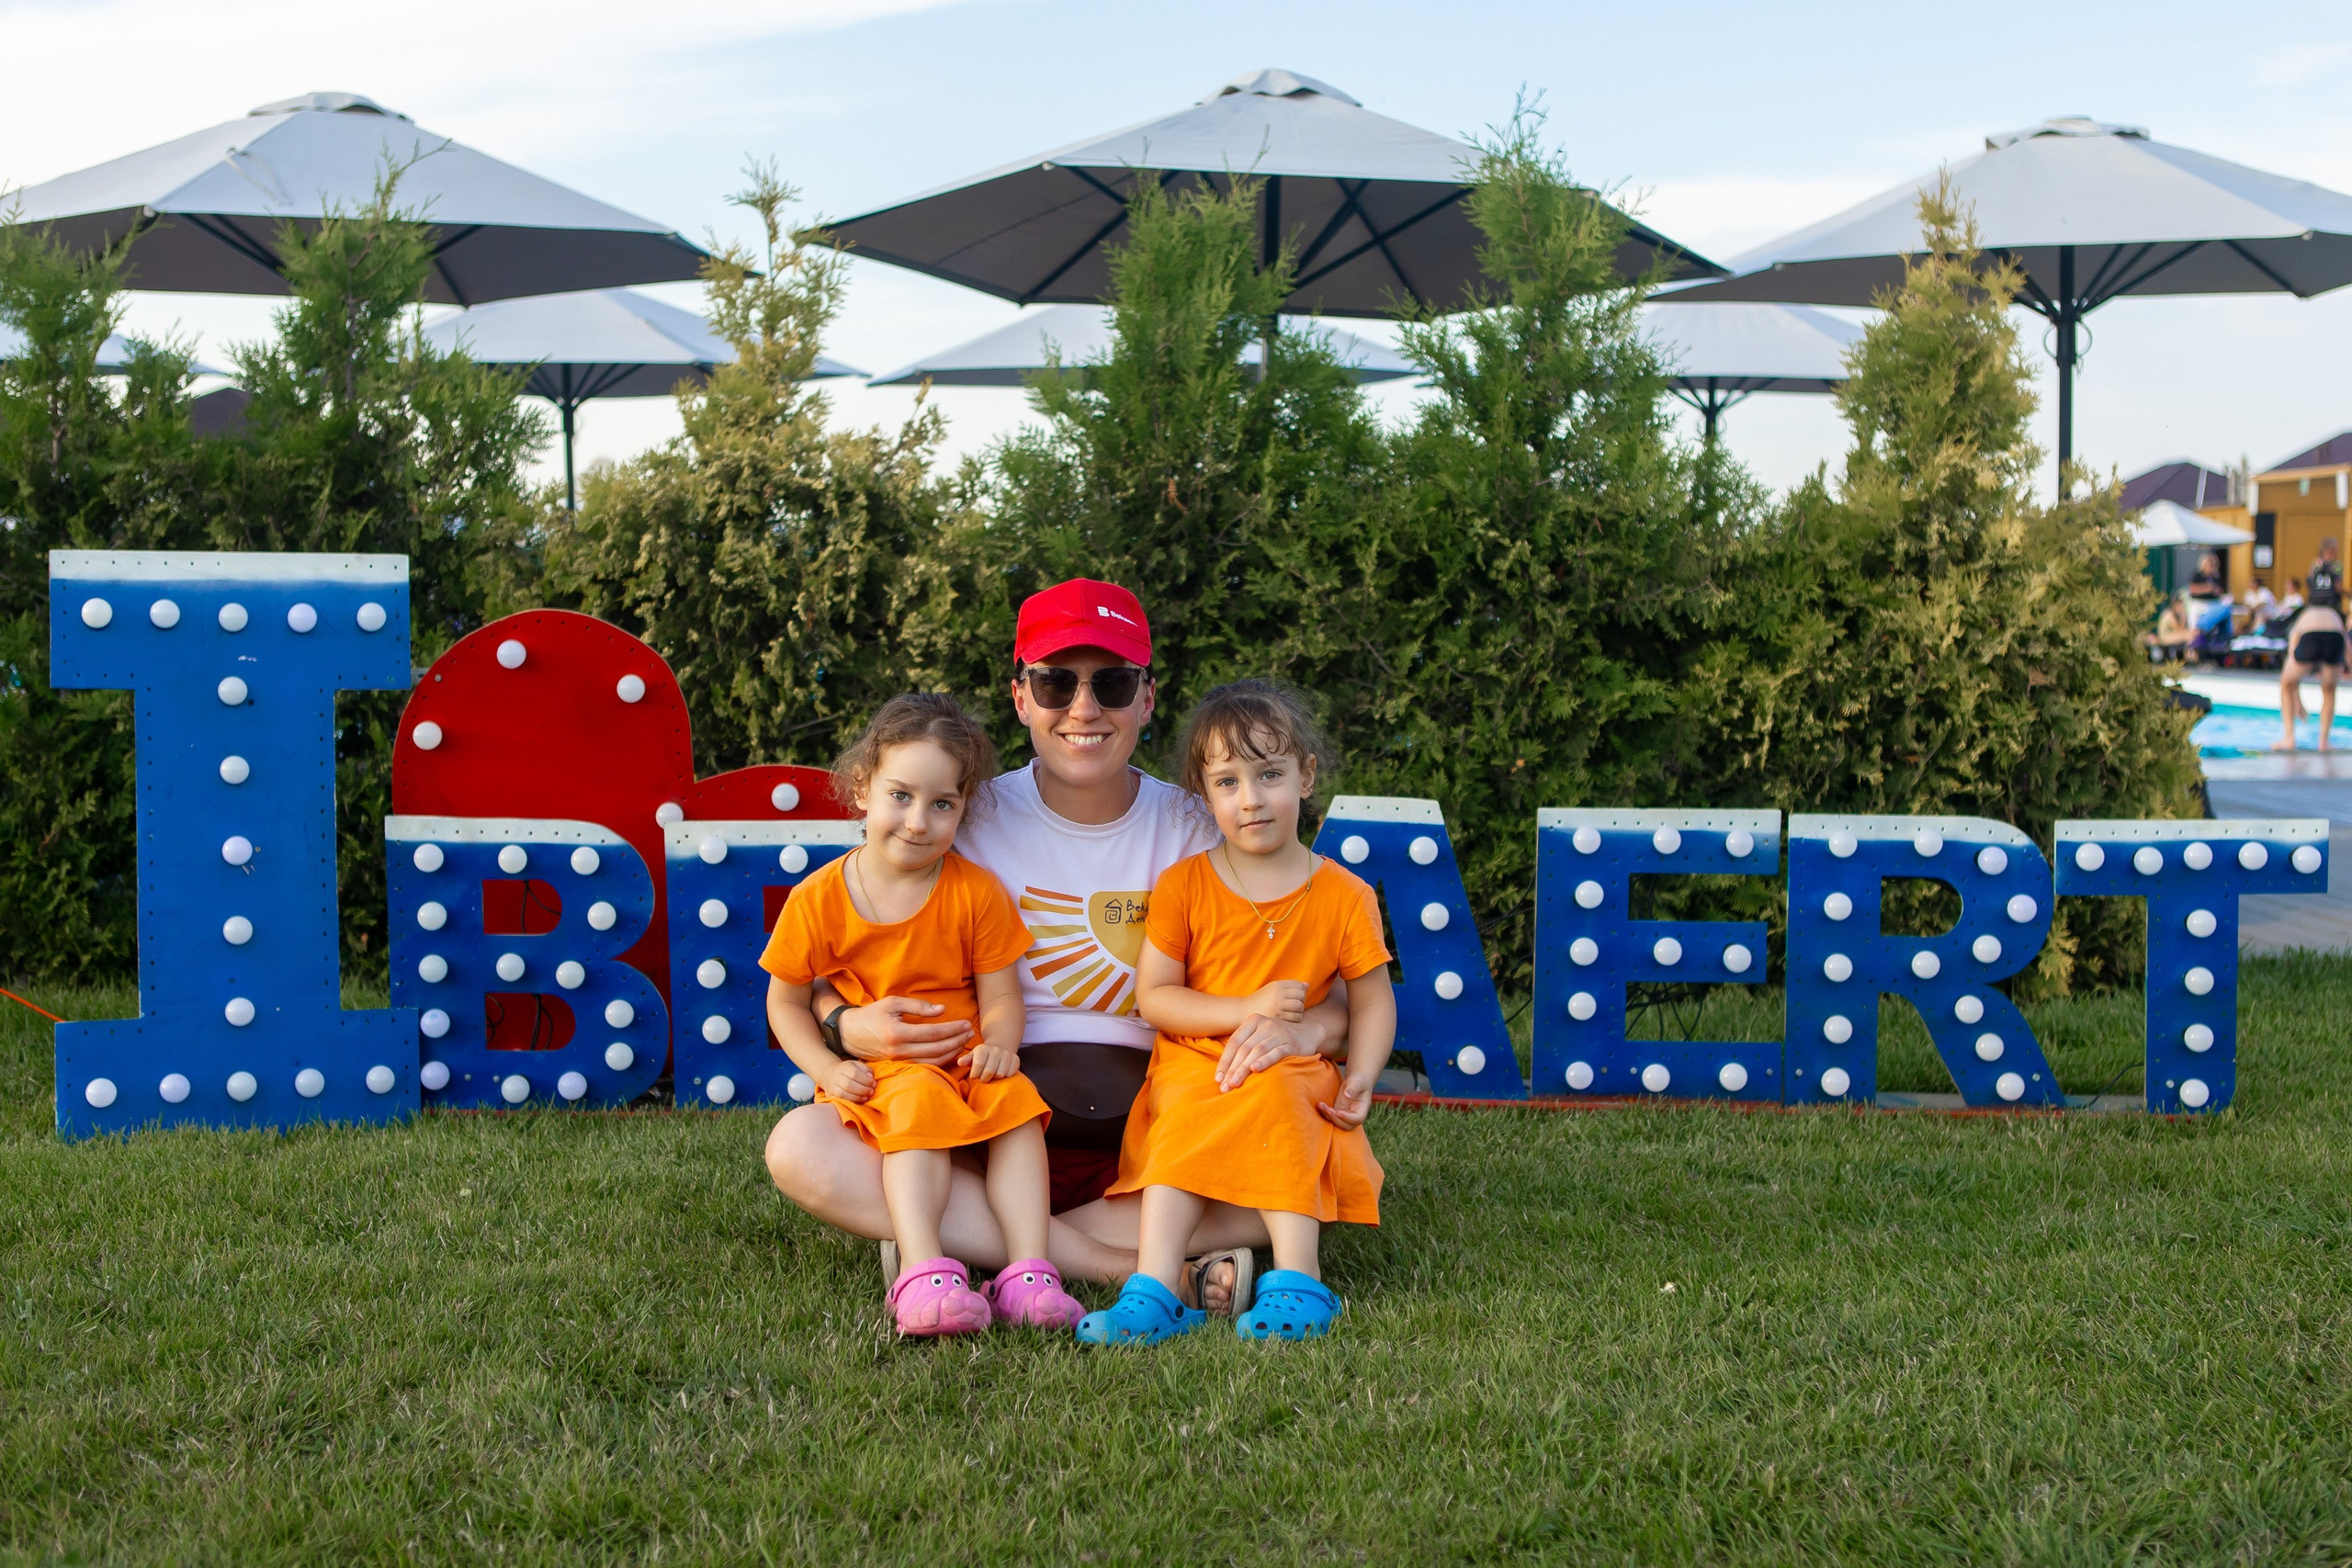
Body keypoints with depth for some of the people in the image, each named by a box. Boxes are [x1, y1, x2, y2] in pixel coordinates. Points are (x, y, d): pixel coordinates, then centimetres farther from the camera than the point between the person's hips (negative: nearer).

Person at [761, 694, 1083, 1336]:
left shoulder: (975, 893, 0)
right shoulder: (818, 900, -2)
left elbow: (1001, 996, 3)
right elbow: (786, 1000, 7)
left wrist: (998, 1043, -20)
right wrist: (826, 1068, -9)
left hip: (965, 1062, 2)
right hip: (876, 1074, -2)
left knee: (1016, 1103, -27)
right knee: (919, 1107, -34)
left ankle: (1028, 1271, -34)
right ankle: (924, 1271, -46)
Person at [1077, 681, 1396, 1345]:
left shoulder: (1344, 896, 4)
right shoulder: (1183, 885, 2)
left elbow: (1372, 999, 9)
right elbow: (1154, 997, -1)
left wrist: (1360, 1078, -10)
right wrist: (1248, 1010, -15)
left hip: (1291, 1073, 0)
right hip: (1191, 1071, 1)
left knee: (1273, 1101, -34)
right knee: (1181, 1137, -30)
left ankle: (1297, 1283, -36)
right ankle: (1154, 1294, -40)